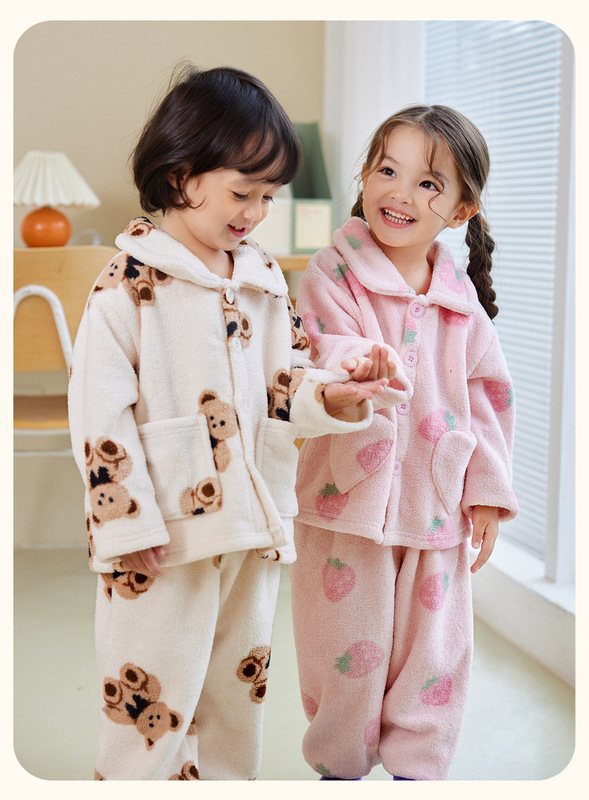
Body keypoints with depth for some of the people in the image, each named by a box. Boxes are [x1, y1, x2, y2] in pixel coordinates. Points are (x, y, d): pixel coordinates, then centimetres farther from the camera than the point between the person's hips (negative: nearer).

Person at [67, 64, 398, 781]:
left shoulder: (263, 280, 9)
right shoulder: (129, 285, -9)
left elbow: (283, 384, 11)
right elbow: (100, 414, -13)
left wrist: (332, 395, -11)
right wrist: (130, 525, -15)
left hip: (254, 522, 6)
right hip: (168, 531, -6)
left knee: (240, 692, 18)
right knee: (151, 695, 2)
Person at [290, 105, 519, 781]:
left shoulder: (462, 299, 5)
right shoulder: (331, 275, -7)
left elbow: (486, 394, 11)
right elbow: (323, 357, -19)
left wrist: (487, 492, 8)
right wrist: (364, 370, -42)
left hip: (437, 504, 4)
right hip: (348, 497, -3)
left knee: (435, 651, 10)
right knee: (348, 653, 8)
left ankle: (416, 770, 29)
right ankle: (339, 768, 30)